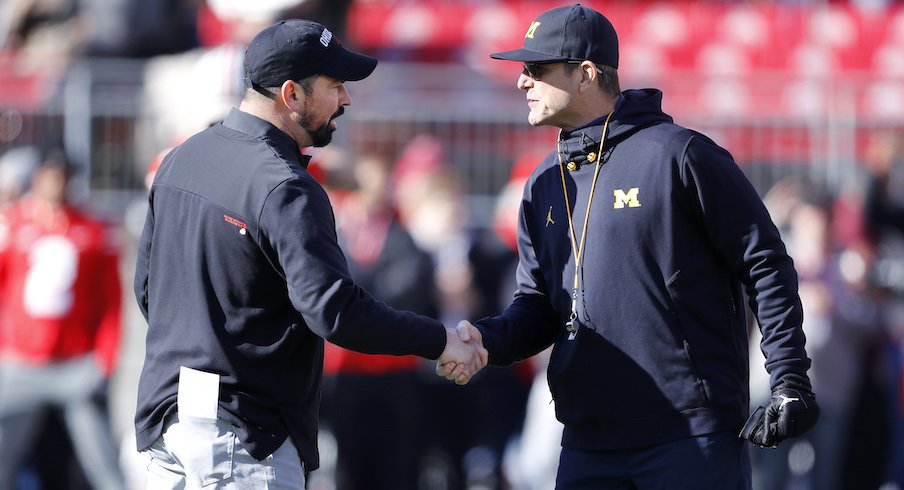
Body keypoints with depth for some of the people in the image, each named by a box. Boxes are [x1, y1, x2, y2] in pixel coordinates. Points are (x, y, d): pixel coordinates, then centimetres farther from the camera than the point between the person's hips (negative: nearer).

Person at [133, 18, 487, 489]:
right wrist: (439, 340, -17)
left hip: (164, 414, 9)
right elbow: (333, 310, -26)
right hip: (241, 436, -9)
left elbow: (147, 283, 18)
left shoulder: (182, 159, 9)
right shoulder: (283, 189, -18)